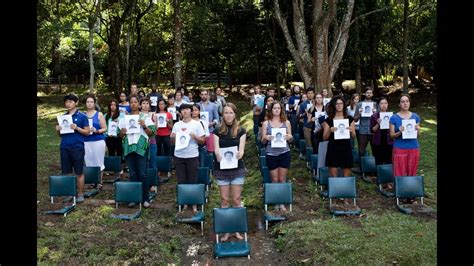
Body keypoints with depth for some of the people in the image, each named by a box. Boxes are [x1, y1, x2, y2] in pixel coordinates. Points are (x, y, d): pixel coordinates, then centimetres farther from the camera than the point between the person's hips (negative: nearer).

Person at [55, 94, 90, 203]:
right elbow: (60, 134, 18)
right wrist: (58, 130, -4)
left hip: (77, 147, -4)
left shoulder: (82, 116, -1)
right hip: (64, 147, 4)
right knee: (66, 173, 7)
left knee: (79, 172, 3)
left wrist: (76, 128, -16)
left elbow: (87, 132, -2)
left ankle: (80, 194, 12)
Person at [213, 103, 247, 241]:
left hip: (237, 169, 0)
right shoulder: (218, 130, 1)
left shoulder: (241, 130, 0)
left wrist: (239, 155, -31)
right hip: (221, 169, 0)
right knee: (224, 200, 5)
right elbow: (216, 148, -7)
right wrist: (218, 155, -30)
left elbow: (241, 149, -7)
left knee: (236, 200, 4)